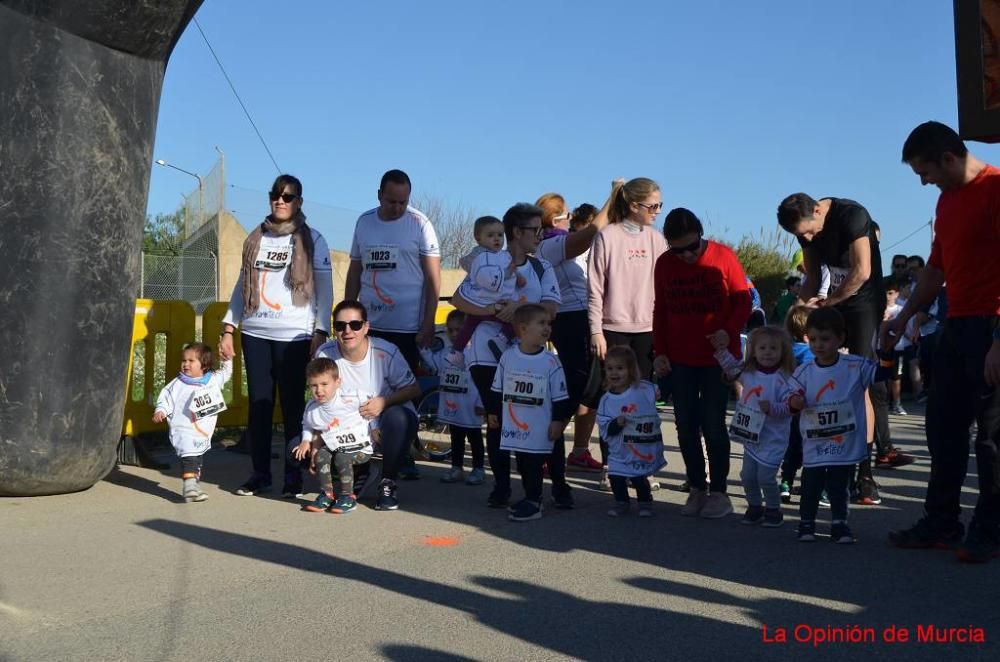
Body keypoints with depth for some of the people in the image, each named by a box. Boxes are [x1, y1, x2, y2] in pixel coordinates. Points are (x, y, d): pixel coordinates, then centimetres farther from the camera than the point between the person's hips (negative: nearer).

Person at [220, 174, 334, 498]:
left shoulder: (312, 240, 3)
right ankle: (260, 473, 14)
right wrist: (228, 328, 9)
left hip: (293, 336, -3)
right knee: (258, 404, 5)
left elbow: (324, 290, 1)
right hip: (255, 334, 4)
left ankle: (293, 475, 9)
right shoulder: (256, 239, 13)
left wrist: (321, 332, -8)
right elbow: (242, 285, 16)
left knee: (292, 405, 0)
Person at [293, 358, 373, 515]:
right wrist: (306, 441, 2)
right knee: (321, 454, -22)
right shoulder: (311, 409, -2)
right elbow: (308, 427, 19)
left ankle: (348, 497, -17)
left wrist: (374, 428, 2)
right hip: (333, 447, 5)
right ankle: (326, 494, -9)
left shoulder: (349, 400, -15)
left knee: (341, 457, -30)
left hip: (360, 446, -5)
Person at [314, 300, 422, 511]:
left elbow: (413, 389, -5)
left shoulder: (387, 352, -14)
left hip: (384, 430, -2)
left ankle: (388, 483, -12)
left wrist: (384, 401, -23)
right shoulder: (324, 355, -8)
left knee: (398, 417, -37)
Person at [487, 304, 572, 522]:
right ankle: (531, 497, 27)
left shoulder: (550, 361, -8)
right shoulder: (507, 357, -1)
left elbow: (560, 396, -4)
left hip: (540, 427, -3)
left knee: (534, 463, 0)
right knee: (521, 463, 14)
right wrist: (492, 411, 11)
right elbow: (497, 389, 10)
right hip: (513, 424, 4)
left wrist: (558, 421, -6)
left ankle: (533, 503, 8)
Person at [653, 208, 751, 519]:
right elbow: (660, 310, 10)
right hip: (680, 359, 4)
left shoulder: (723, 256, -7)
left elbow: (743, 300, -4)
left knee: (713, 424, -2)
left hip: (718, 357, -3)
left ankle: (719, 491, 10)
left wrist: (729, 331, -20)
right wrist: (660, 351, 4)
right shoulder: (664, 264, 3)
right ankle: (697, 488, 17)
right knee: (686, 427, 5)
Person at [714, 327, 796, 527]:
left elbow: (789, 407, -17)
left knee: (765, 477, -4)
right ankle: (754, 507, 29)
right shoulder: (748, 373, 3)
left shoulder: (783, 379, -15)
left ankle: (773, 510, 17)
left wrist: (771, 408, -31)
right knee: (747, 475, 10)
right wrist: (721, 349, 8)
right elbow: (731, 366, 19)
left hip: (773, 439, -6)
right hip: (750, 436, 6)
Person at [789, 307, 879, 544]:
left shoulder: (855, 366, -5)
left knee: (838, 488, 10)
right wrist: (795, 402, -25)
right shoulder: (804, 372, -3)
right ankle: (806, 524, 22)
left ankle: (839, 524, 23)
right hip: (815, 444, 1)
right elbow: (793, 398, -2)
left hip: (846, 443, -1)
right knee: (811, 486, 7)